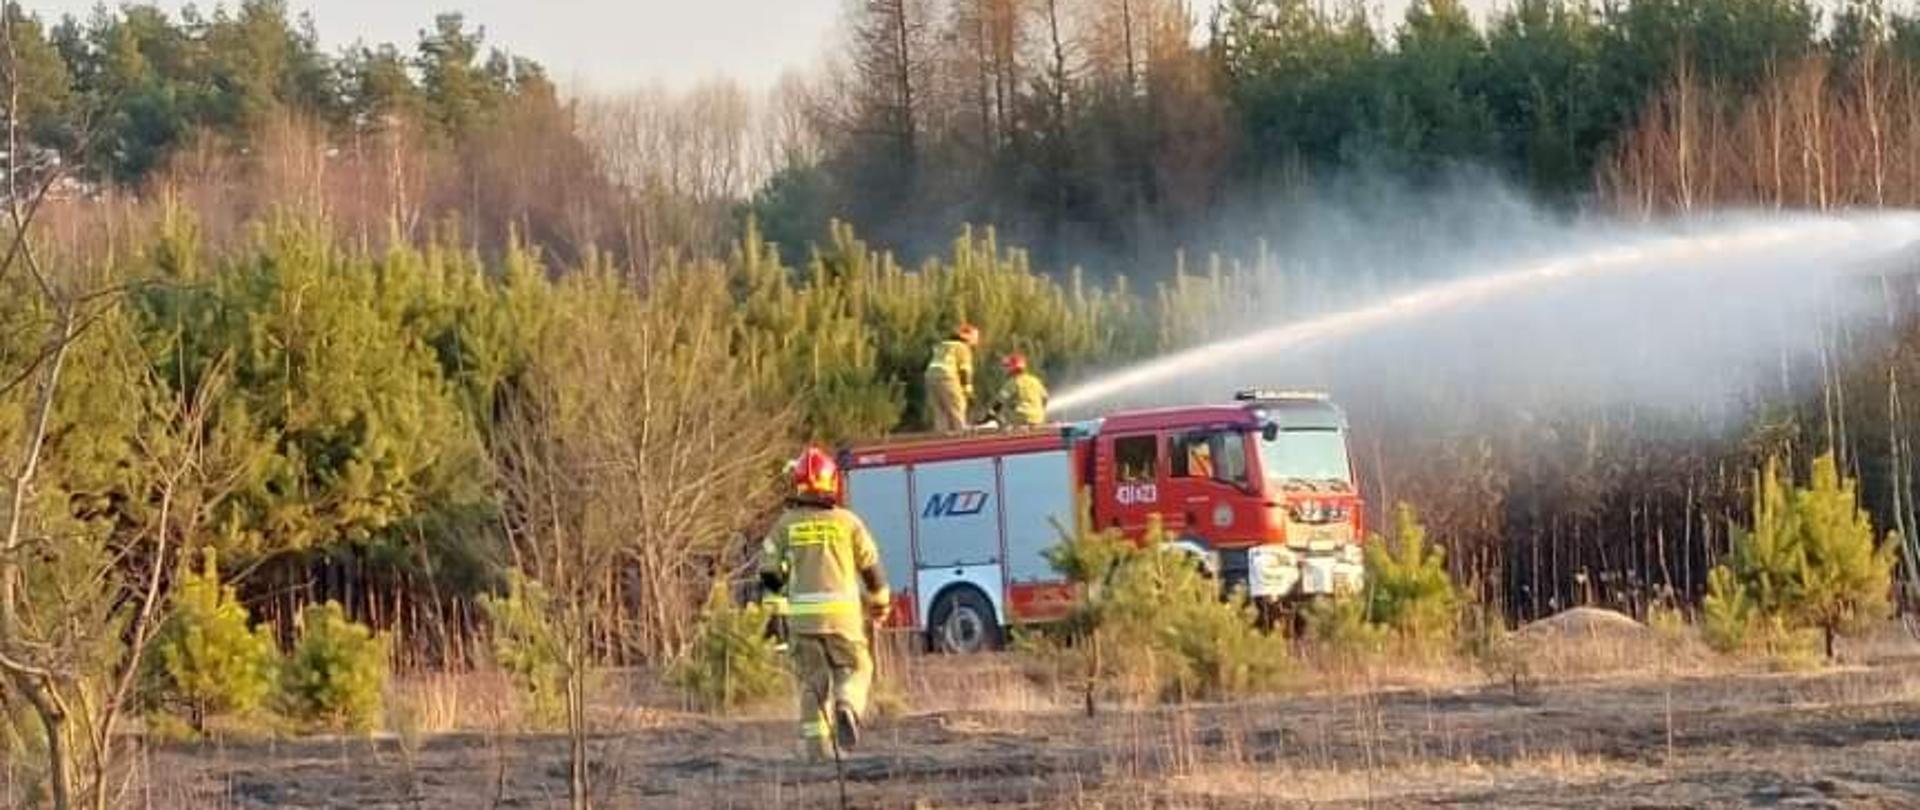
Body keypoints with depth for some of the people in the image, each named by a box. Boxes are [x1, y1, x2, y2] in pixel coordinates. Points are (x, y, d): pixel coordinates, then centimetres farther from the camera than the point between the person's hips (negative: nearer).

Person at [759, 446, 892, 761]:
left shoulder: (786, 523, 5)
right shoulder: (847, 521, 2)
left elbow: (769, 572, 5)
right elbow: (870, 567, 8)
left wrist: (774, 605, 22)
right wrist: (880, 602, 24)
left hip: (801, 612, 2)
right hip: (841, 610, -2)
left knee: (812, 681, 12)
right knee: (855, 668, 12)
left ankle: (816, 745, 4)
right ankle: (847, 707, -18)